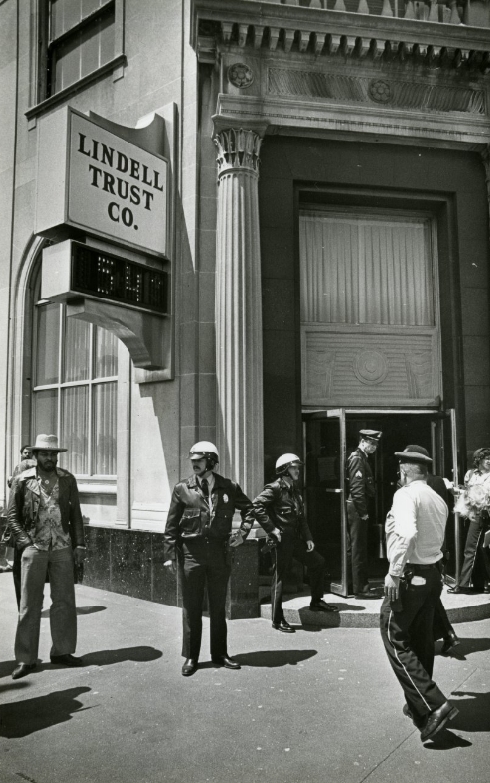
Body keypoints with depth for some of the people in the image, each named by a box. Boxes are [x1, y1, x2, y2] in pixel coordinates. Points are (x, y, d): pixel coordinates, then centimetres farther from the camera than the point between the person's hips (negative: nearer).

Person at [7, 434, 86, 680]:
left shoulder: (67, 479, 5)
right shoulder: (22, 480, -1)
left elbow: (76, 513, 8)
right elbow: (12, 514, 1)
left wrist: (79, 543, 2)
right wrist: (25, 542, -9)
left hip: (62, 548, 3)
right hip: (34, 548, -2)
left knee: (65, 601, 7)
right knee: (30, 604, 3)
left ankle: (62, 651, 21)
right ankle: (25, 658, 13)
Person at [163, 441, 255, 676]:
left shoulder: (228, 488, 1)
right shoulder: (182, 489, -2)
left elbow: (249, 508, 17)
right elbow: (171, 524, -1)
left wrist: (242, 532, 4)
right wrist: (169, 554, -6)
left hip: (219, 551, 2)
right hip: (191, 551, -1)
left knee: (219, 606, 12)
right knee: (191, 607, 7)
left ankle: (219, 653, 27)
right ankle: (190, 657, 21)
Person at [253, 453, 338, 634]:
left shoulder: (294, 490, 15)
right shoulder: (275, 488, -12)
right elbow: (257, 506, -23)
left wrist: (308, 538, 10)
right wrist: (272, 529, -21)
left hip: (295, 538, 9)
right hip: (281, 539, -9)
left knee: (317, 562, 13)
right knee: (279, 577, -1)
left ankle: (316, 602, 28)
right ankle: (277, 620, 9)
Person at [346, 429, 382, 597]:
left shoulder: (361, 458, 17)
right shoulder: (357, 459, -14)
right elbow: (356, 488, -20)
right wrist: (363, 512, -18)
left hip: (356, 509, 10)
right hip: (357, 508, -10)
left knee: (352, 547, 14)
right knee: (359, 548, -4)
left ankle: (350, 586, 22)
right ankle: (360, 588, 2)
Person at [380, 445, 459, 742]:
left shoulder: (406, 495, -15)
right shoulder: (439, 500, 10)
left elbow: (407, 533, -30)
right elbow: (436, 539, 14)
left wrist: (395, 572, -26)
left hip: (409, 576, -8)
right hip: (433, 574, 9)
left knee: (396, 642, -1)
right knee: (422, 642, 17)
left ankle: (435, 706, -8)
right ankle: (419, 706, 28)